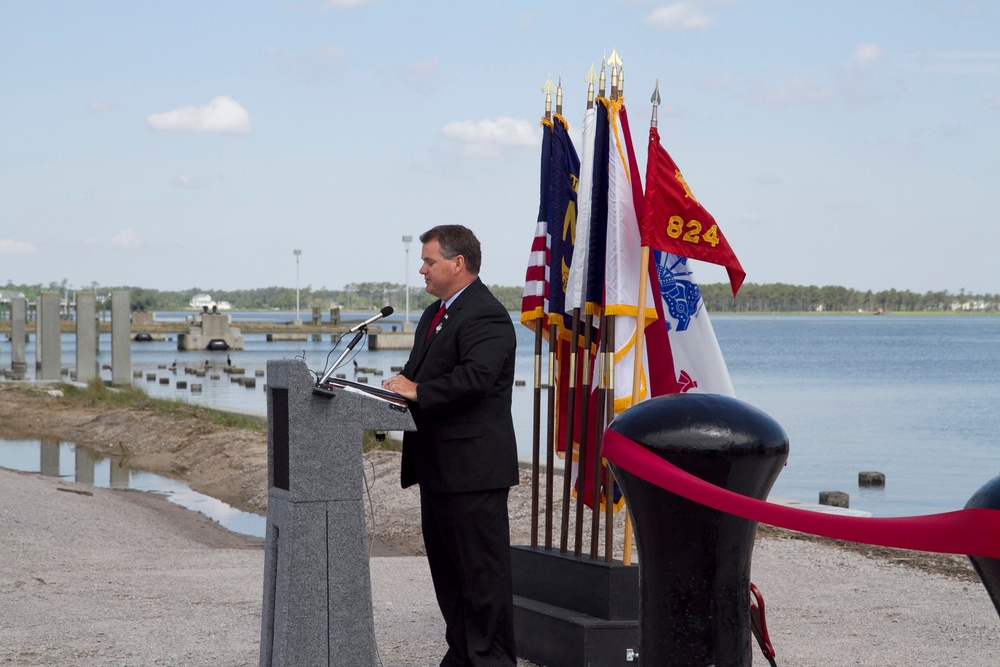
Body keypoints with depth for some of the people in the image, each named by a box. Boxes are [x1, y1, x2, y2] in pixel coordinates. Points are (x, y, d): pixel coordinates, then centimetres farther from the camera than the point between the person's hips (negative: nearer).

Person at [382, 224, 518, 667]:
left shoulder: (485, 316, -15)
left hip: (471, 466, -11)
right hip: (438, 465, 11)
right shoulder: (435, 314, 19)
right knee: (447, 570, 16)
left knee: (482, 572, -4)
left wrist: (417, 393, -21)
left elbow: (474, 378, -27)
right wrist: (403, 382, 0)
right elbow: (419, 371, 22)